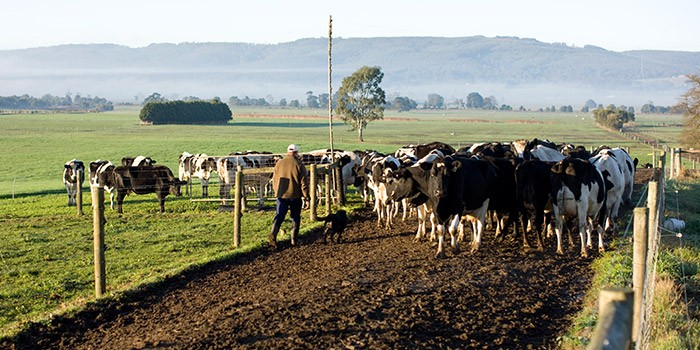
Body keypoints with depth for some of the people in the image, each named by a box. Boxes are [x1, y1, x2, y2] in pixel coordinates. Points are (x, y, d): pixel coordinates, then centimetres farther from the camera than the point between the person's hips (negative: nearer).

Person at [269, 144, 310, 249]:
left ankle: (273, 235, -18)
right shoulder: (299, 165, -8)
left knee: (279, 216, 2)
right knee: (295, 217, 11)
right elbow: (304, 182, -8)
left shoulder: (279, 163, 4)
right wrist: (306, 196, 0)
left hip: (281, 195, 3)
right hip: (295, 196, -3)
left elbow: (274, 179, 13)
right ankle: (294, 239, 14)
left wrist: (277, 191, 26)